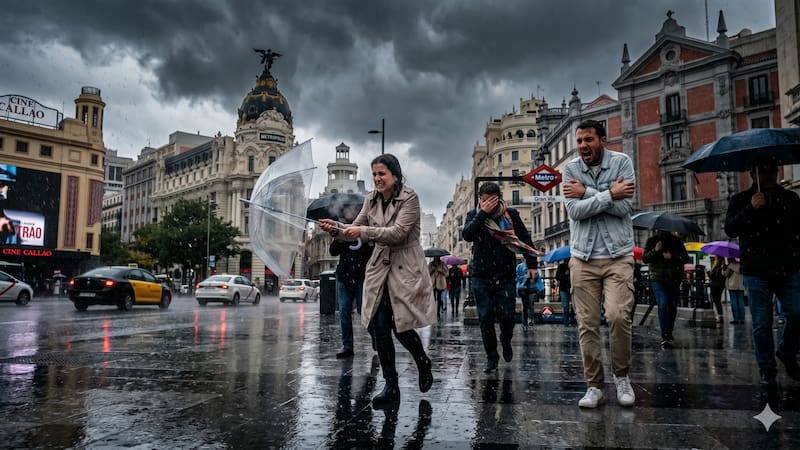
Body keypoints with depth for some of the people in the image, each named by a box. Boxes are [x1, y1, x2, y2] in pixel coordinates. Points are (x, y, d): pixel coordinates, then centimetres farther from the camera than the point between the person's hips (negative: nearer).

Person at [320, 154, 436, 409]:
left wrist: (364, 231, -25)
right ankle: (391, 387, 14)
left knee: (400, 326, -4)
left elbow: (398, 233, -20)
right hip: (379, 268, 5)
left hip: (405, 270, -5)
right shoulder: (371, 199, 8)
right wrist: (336, 228, -12)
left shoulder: (409, 198, -10)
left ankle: (423, 363, 30)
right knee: (378, 327, 0)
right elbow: (357, 230, 7)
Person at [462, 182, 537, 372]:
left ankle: (506, 341, 29)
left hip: (506, 275, 0)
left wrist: (531, 264, 8)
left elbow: (525, 239, 11)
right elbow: (466, 235, -17)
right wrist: (483, 213, -20)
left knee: (506, 315, -4)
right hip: (481, 275, 0)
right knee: (485, 317, -1)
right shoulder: (474, 215, 2)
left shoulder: (511, 214, 2)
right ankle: (491, 357, 13)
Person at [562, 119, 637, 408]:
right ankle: (594, 386, 15)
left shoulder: (621, 162, -1)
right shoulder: (570, 170, 3)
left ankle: (622, 376, 11)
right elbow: (575, 211, -11)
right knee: (587, 324, 2)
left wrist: (587, 193, -12)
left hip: (618, 256, -2)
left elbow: (624, 206, -13)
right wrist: (609, 193, -14)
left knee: (618, 316, -14)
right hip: (583, 258, 2)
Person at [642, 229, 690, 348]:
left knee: (672, 306, 7)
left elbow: (686, 258, 2)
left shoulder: (677, 241, 8)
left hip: (674, 279, 2)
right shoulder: (651, 241, 5)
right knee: (663, 304, -16)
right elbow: (644, 259, -1)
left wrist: (672, 257, -15)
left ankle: (669, 334, 24)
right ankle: (665, 336, -16)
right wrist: (655, 250, -17)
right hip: (658, 279, -2)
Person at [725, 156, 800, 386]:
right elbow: (730, 229, -9)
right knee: (762, 324, 1)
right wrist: (751, 209, -20)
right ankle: (767, 370, 13)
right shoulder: (741, 200, 5)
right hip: (756, 272, -2)